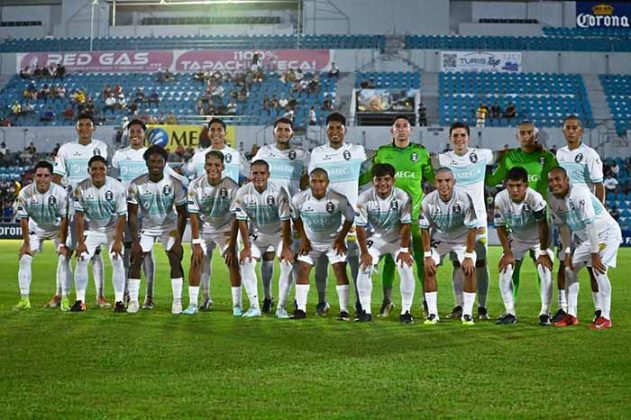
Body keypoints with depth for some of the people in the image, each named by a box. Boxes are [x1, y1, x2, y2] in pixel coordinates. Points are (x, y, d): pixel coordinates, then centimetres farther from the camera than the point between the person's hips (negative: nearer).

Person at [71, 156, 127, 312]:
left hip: (112, 229, -1)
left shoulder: (117, 187, -20)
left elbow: (122, 216, -14)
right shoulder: (82, 188, -17)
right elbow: (79, 216, -12)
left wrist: (118, 240, -16)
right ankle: (80, 301, -1)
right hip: (90, 229, 1)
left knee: (117, 261, -12)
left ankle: (119, 301, -3)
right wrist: (80, 242, -14)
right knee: (81, 260, -9)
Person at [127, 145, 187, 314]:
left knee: (175, 261, -13)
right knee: (136, 261, -9)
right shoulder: (136, 185, -18)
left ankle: (177, 301, -4)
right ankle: (133, 300, 0)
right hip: (147, 227, 1)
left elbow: (181, 213, -11)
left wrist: (178, 240, -17)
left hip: (169, 226, -1)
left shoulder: (175, 184, -18)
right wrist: (135, 241, -19)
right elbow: (132, 214, -13)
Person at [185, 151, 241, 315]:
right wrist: (196, 243, -17)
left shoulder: (232, 187, -21)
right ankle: (193, 304, -1)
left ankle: (237, 305, -5)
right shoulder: (196, 186, -16)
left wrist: (231, 246, -21)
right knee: (196, 261, -10)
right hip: (203, 230, 1)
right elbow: (194, 216, -13)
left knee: (233, 262, -12)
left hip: (225, 229, -1)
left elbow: (236, 218, -18)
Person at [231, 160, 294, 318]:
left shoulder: (279, 192, -24)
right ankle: (254, 306, -5)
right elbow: (242, 222, -10)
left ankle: (281, 307, -10)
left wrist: (286, 247, -22)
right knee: (245, 262, -14)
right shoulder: (243, 193, -17)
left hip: (279, 234, -2)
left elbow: (285, 221, -20)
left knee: (288, 263, -20)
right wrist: (246, 247, -13)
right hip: (256, 236, 2)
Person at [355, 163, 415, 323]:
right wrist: (364, 252, -13)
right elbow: (360, 227, -14)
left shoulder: (402, 197, -23)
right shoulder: (364, 198, -21)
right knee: (364, 269, -12)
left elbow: (406, 225, -16)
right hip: (375, 239, 1)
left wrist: (404, 250, -14)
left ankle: (406, 311, -1)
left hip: (398, 240, -1)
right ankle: (365, 310, -1)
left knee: (406, 270, -15)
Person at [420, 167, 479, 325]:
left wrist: (469, 256, -22)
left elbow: (472, 228, -22)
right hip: (438, 238, 2)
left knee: (470, 270, -17)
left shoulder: (464, 198, -29)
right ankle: (432, 314, -3)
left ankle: (467, 314, -6)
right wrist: (427, 255, -14)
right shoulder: (428, 201, -23)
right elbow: (425, 229, -11)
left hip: (462, 238, -2)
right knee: (429, 270, -12)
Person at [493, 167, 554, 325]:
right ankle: (510, 313, 4)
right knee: (504, 272, -7)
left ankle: (545, 313, -4)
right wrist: (507, 253, -13)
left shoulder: (535, 198, -34)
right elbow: (501, 227, -12)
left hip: (539, 239, -3)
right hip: (516, 239, 3)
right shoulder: (501, 199, -24)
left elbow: (543, 226, -25)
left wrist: (543, 252, -21)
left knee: (546, 272, -17)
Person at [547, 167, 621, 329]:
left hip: (607, 232, -8)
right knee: (569, 269, 5)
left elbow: (590, 225, -31)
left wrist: (595, 254, -30)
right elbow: (564, 226, 2)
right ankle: (571, 315, 13)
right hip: (585, 237, 8)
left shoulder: (579, 194, -31)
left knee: (598, 270, -22)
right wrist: (567, 252, -4)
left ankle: (605, 317, -13)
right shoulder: (553, 200, -9)